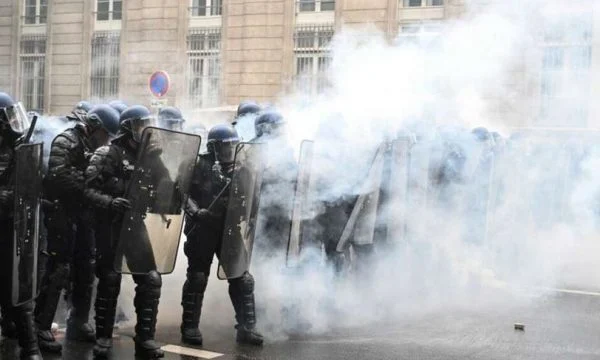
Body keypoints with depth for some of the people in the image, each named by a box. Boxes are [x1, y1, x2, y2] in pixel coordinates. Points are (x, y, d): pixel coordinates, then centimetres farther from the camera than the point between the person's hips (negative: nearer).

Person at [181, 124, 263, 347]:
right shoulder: (200, 165, -6)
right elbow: (185, 193, -11)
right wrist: (196, 212, -25)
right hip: (203, 230, -5)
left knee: (242, 278, 3)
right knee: (197, 278, 3)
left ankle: (247, 327, 11)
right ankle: (190, 328, 13)